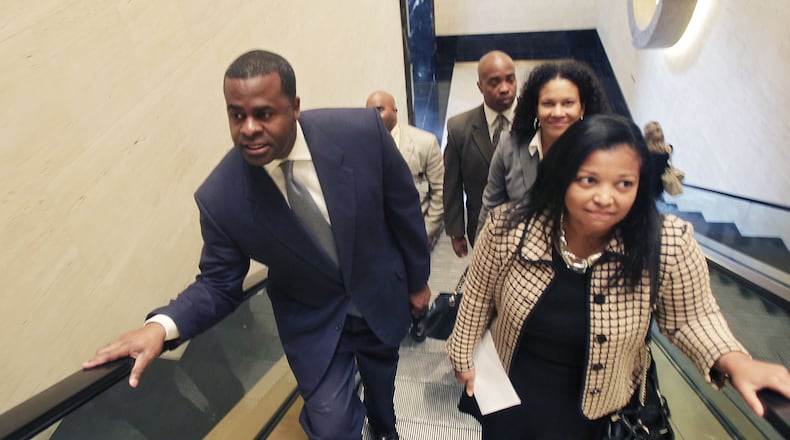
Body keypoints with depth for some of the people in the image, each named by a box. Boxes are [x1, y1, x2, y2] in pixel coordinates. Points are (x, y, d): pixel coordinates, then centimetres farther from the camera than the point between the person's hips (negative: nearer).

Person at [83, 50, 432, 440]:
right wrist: (162, 325, -31)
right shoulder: (219, 198, -26)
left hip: (383, 296, 2)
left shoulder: (362, 131, -27)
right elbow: (219, 283, -11)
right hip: (313, 321, -1)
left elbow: (403, 207, -12)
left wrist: (417, 278, 0)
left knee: (382, 383, 29)